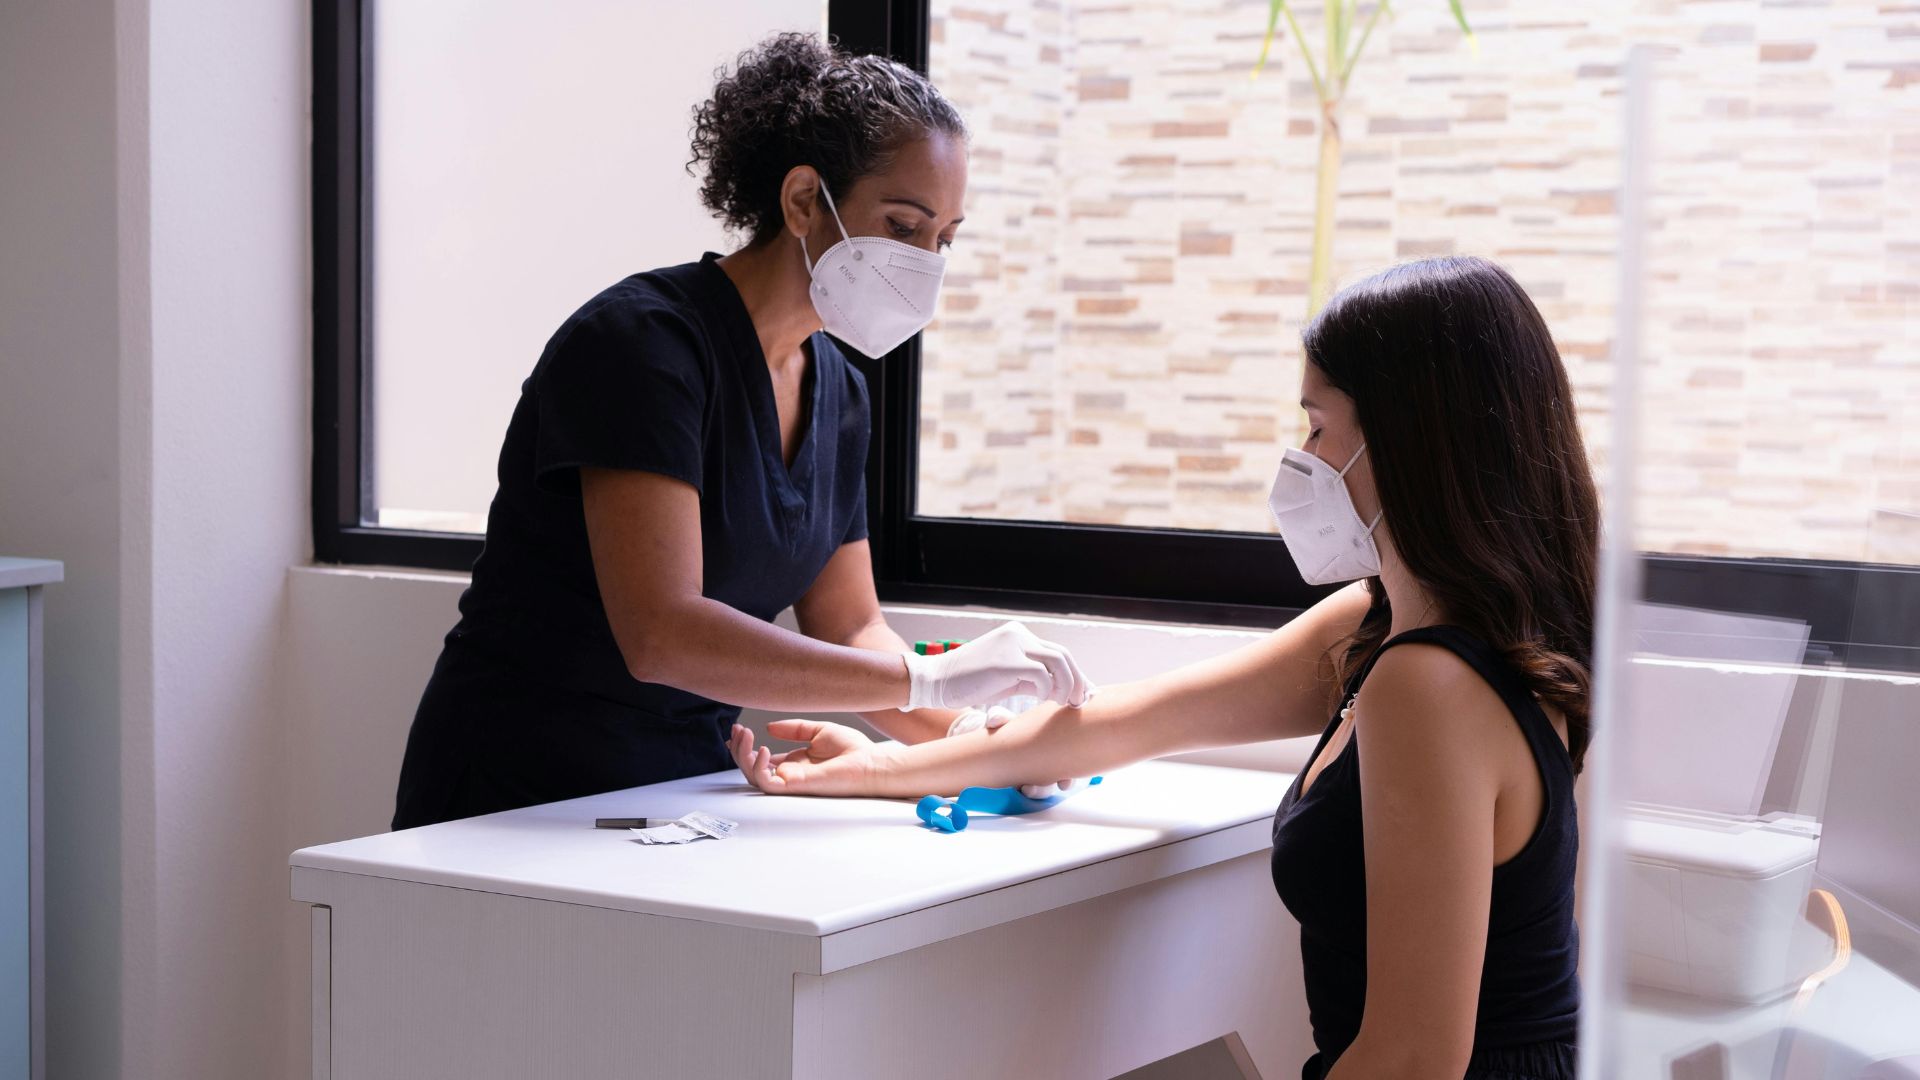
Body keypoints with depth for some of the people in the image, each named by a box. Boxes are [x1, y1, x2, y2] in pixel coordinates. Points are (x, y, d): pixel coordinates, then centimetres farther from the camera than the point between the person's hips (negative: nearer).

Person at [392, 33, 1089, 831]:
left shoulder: (834, 390, 9)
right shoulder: (645, 340, -16)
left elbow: (848, 631, 11)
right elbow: (661, 636, -26)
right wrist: (927, 681, -28)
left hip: (688, 789, 7)